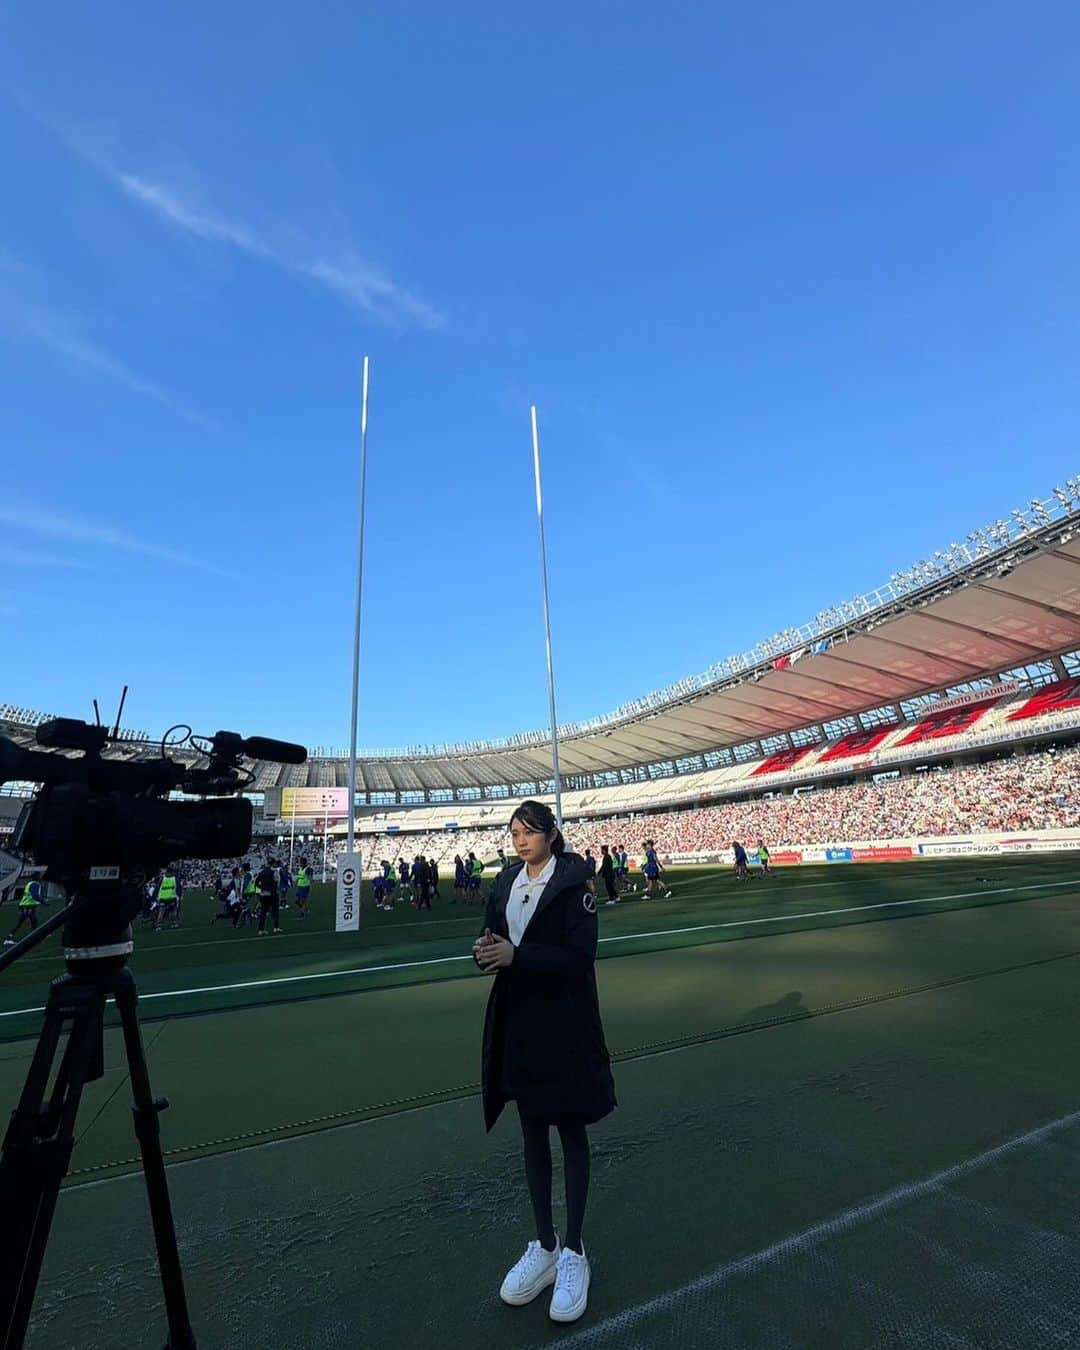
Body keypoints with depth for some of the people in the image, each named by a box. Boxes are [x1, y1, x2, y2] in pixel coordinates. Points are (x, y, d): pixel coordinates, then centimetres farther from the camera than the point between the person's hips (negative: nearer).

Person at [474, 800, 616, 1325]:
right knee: (532, 1129, 18)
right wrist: (485, 952, -18)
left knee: (570, 1129, 11)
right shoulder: (505, 883, 4)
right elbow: (494, 943, 6)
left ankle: (573, 1252, 28)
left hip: (563, 1024, -5)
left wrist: (515, 955, -28)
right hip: (516, 1021, 6)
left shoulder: (572, 884, -14)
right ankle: (544, 1245, 36)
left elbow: (579, 956, -20)